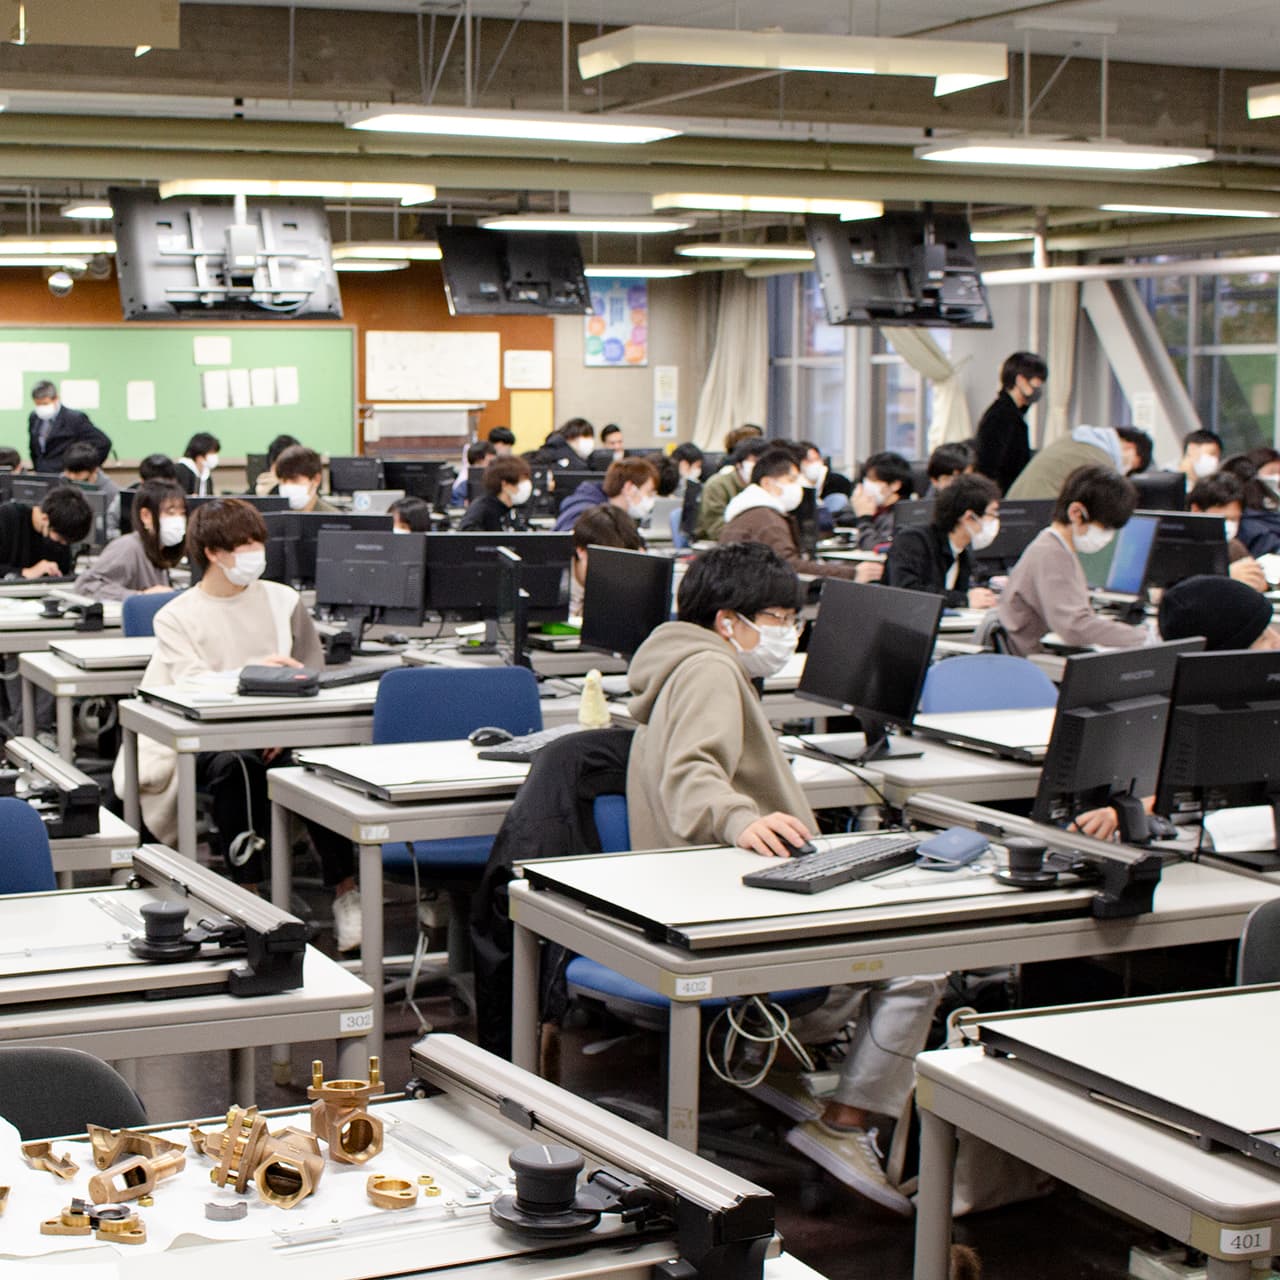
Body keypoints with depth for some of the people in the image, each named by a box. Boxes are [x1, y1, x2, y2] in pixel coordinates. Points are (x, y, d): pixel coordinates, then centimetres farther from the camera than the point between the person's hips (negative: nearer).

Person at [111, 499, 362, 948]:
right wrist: (254, 672, -29)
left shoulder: (284, 600, 12)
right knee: (235, 767, -36)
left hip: (278, 736, 2)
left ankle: (345, 891, -24)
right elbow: (195, 685, -11)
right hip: (212, 741, -2)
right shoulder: (176, 617, 5)